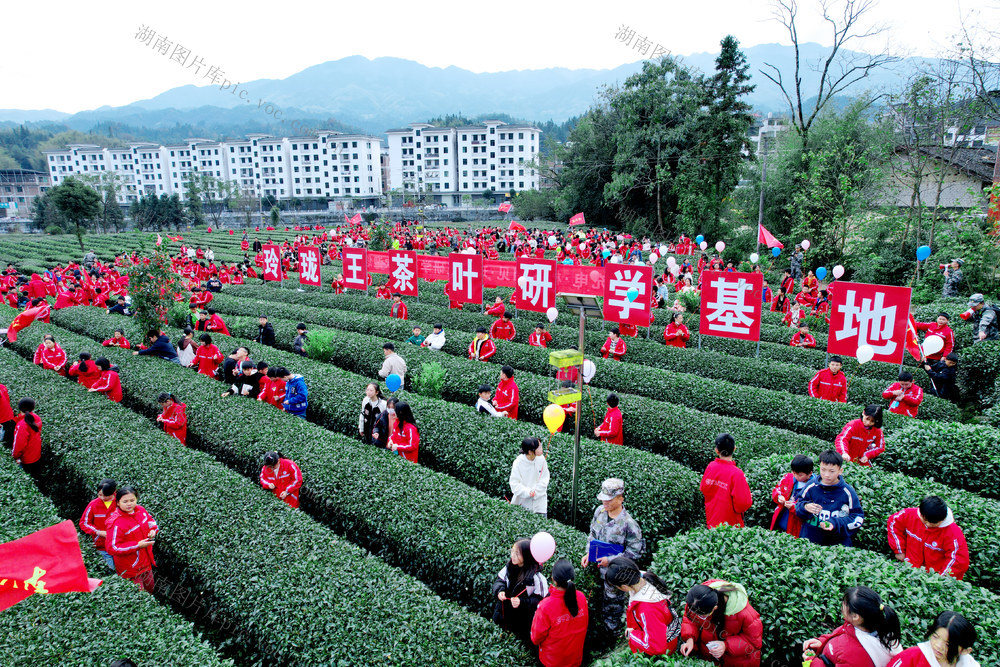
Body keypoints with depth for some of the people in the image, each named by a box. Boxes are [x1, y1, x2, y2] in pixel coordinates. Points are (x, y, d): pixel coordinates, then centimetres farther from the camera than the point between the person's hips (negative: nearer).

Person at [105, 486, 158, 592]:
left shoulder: (140, 510, -5)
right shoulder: (116, 523, -26)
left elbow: (150, 520, 17)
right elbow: (112, 548, -27)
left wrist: (153, 530, -6)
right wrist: (138, 545, -29)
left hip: (145, 561, 7)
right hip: (129, 568, -7)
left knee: (150, 588, 25)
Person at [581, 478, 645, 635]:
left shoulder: (628, 523, -25)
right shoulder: (600, 511, -6)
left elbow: (635, 551, -19)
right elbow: (592, 534, 10)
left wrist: (611, 560, -22)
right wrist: (588, 553, -3)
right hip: (597, 566, 6)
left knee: (613, 600, 14)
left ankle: (611, 630, 36)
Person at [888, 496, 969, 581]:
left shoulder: (953, 533, -17)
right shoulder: (910, 515, -9)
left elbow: (959, 561, -13)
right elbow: (893, 521, 9)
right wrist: (899, 550, 8)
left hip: (935, 575, 0)